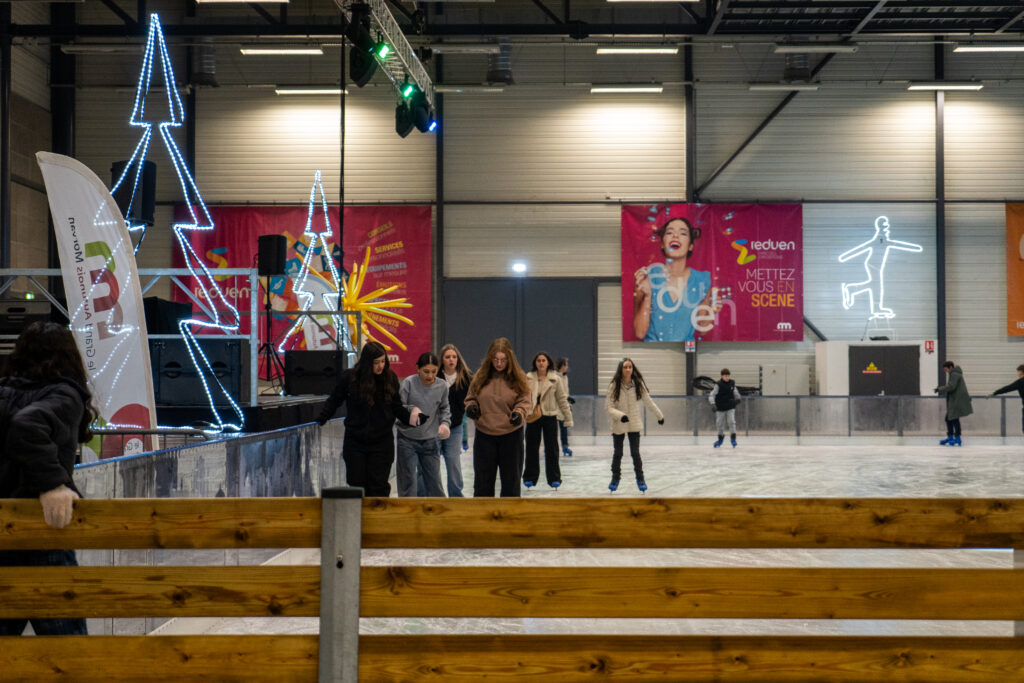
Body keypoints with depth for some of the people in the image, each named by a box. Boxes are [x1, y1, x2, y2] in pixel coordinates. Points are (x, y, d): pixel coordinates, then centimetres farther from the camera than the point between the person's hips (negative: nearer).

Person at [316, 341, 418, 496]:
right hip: (355, 442, 0)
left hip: (382, 442, 0)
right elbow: (334, 401, 8)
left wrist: (409, 416, -11)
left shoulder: (390, 378, -1)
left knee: (379, 486, 0)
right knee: (356, 483, 5)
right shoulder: (349, 377, -6)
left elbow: (396, 406, 6)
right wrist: (321, 420, 5)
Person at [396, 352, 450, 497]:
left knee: (434, 480, 9)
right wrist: (412, 409, -26)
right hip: (407, 440, -3)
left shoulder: (442, 386, 1)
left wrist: (445, 423, -4)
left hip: (431, 441, 3)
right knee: (408, 482, 1)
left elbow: (444, 409, 14)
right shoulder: (409, 383, -9)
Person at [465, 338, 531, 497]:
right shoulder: (480, 376, 1)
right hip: (484, 435, 1)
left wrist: (519, 413, -24)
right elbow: (470, 397, 10)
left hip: (511, 435, -1)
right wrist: (471, 407, -11)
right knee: (482, 478, 7)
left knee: (511, 478, 8)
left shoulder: (518, 377, -4)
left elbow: (524, 400, -4)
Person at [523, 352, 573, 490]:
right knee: (532, 448, 7)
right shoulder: (528, 378, 1)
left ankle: (554, 478, 11)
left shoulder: (555, 379, 0)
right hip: (532, 416, 1)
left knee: (551, 448, 3)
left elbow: (562, 399, 3)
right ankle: (530, 477, 17)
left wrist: (568, 418, 2)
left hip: (550, 416, -1)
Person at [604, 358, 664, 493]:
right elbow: (608, 406, -10)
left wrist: (660, 416, 17)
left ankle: (640, 479, 16)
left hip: (634, 425, 0)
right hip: (618, 426, 0)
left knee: (635, 453, -1)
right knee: (617, 453, 11)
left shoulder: (638, 385, -5)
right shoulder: (614, 386, -11)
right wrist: (620, 415, -25)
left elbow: (648, 402, 8)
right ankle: (615, 478, 29)